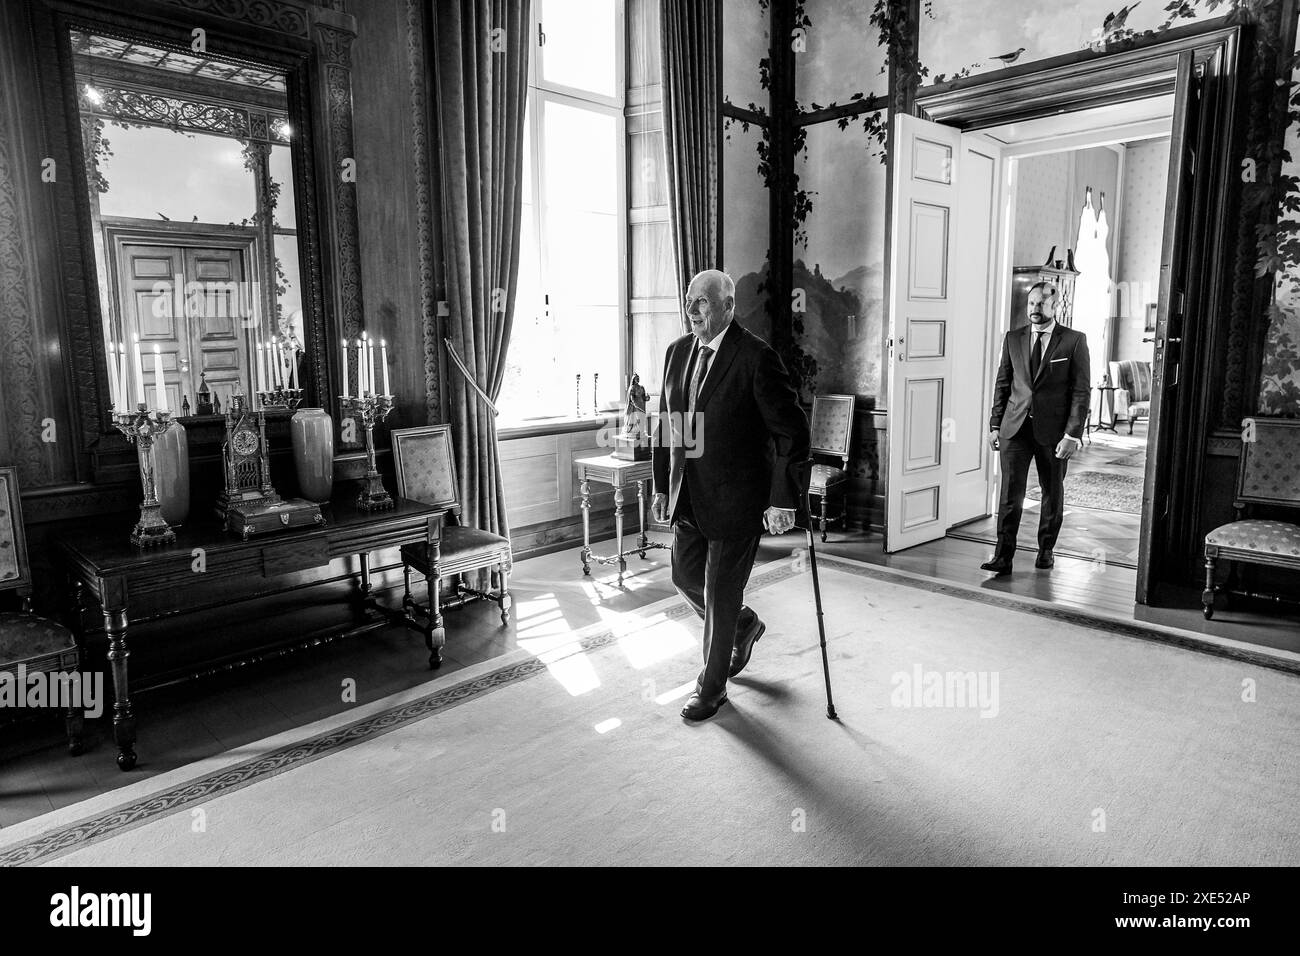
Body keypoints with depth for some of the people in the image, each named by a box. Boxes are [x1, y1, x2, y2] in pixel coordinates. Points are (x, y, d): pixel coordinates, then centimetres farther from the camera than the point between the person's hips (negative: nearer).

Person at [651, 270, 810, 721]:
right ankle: (744, 625, 46)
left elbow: (791, 430, -15)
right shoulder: (677, 352, 6)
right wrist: (663, 486, 12)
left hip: (735, 498, -7)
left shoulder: (756, 357, -16)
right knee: (686, 577, 17)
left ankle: (712, 687, 25)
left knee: (721, 593, 4)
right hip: (689, 496, 7)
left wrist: (782, 499, -16)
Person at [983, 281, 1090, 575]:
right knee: (1010, 491, -5)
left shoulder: (1074, 341, -2)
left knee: (1052, 492, 12)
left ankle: (1046, 550, 28)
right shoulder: (1013, 338, 7)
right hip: (1016, 427, 1)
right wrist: (995, 425, 5)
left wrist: (1072, 434, -12)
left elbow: (1081, 391, -5)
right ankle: (1003, 556, -3)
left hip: (1054, 430, -1)